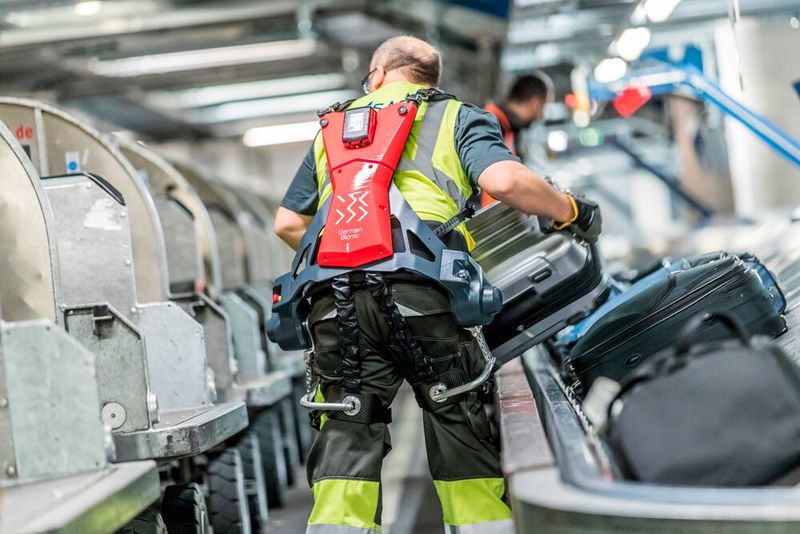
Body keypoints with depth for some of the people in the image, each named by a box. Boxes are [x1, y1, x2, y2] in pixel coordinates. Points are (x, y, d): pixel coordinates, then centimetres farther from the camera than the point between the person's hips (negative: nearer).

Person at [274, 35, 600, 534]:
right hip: (422, 291, -2)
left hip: (335, 300, 3)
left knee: (347, 433, 5)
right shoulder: (457, 117, 18)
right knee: (462, 429, 7)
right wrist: (570, 210, 13)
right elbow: (505, 181, -2)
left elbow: (287, 223, 26)